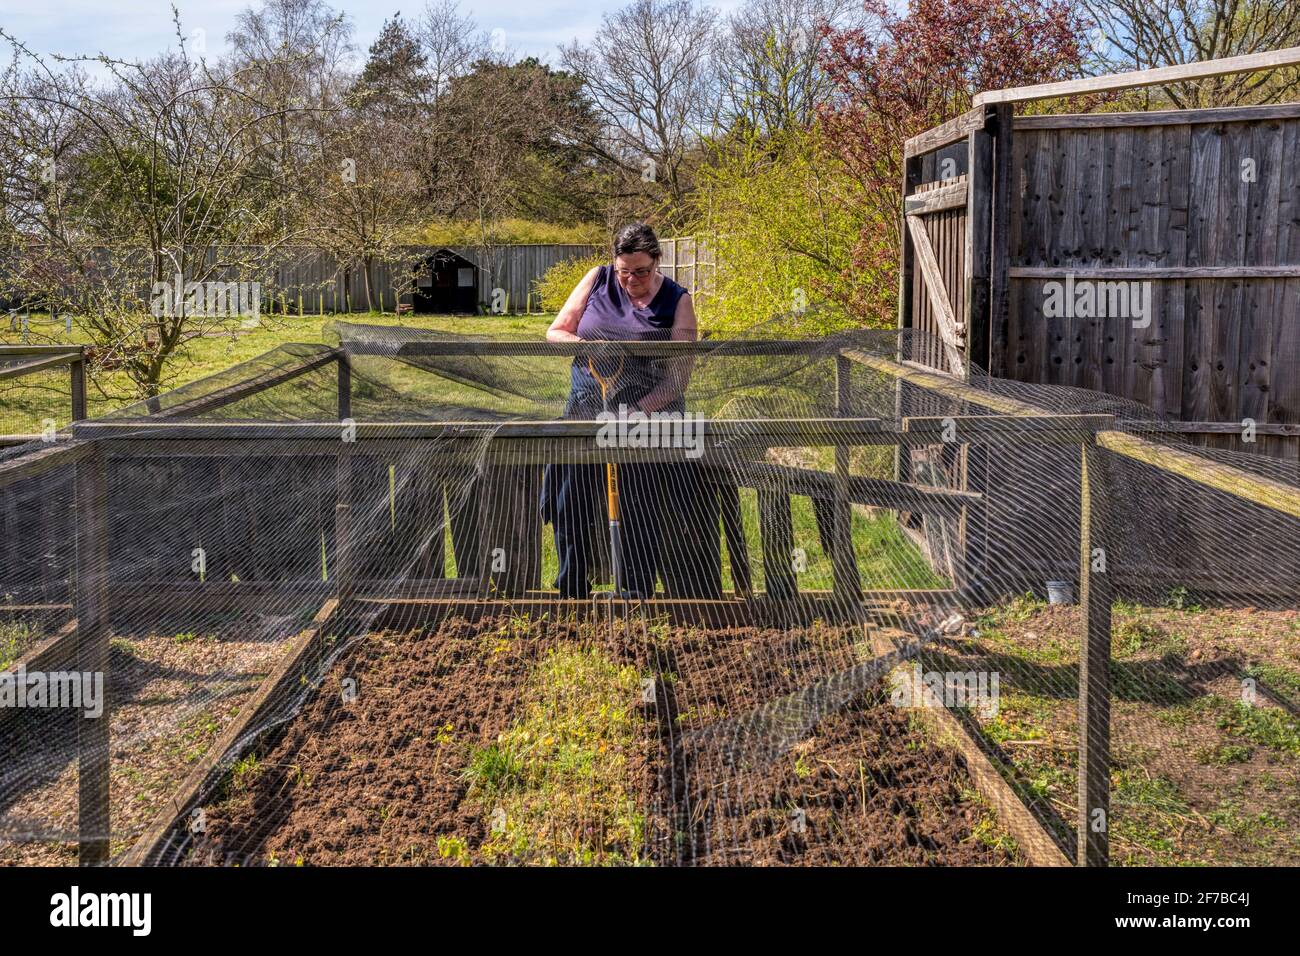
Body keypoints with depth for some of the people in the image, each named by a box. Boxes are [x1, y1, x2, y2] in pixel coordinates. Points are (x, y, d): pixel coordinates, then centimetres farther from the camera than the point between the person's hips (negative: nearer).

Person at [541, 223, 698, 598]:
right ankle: (571, 592, 13)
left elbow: (678, 376, -6)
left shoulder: (677, 301, -1)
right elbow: (555, 332, 8)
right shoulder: (597, 280, 5)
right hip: (586, 411, 2)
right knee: (572, 506, -2)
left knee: (639, 511, -7)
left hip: (649, 417, -2)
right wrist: (589, 347, -13)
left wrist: (638, 411, -21)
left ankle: (635, 595, 6)